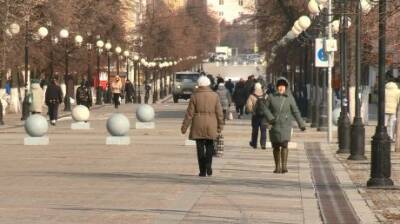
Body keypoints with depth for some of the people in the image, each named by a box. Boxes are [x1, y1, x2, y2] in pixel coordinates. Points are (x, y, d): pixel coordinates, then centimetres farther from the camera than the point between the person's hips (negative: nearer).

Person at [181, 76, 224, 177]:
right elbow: (219, 112, 0)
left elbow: (189, 113, -4)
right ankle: (208, 165, -8)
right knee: (209, 146, 14)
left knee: (200, 148, 4)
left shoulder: (195, 96, -3)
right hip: (211, 126, 1)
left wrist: (184, 126, 1)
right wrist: (220, 126, 8)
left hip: (198, 126, -1)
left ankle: (202, 171, 4)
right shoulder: (215, 96, 1)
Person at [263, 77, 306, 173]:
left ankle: (284, 166, -17)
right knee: (276, 146, 7)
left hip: (285, 125, -1)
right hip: (274, 125, 1)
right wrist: (270, 118, -14)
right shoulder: (271, 97, -2)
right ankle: (277, 167, 18)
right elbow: (266, 108, 3)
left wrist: (301, 124, 1)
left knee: (284, 144, -16)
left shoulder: (289, 98, -3)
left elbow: (295, 111, 2)